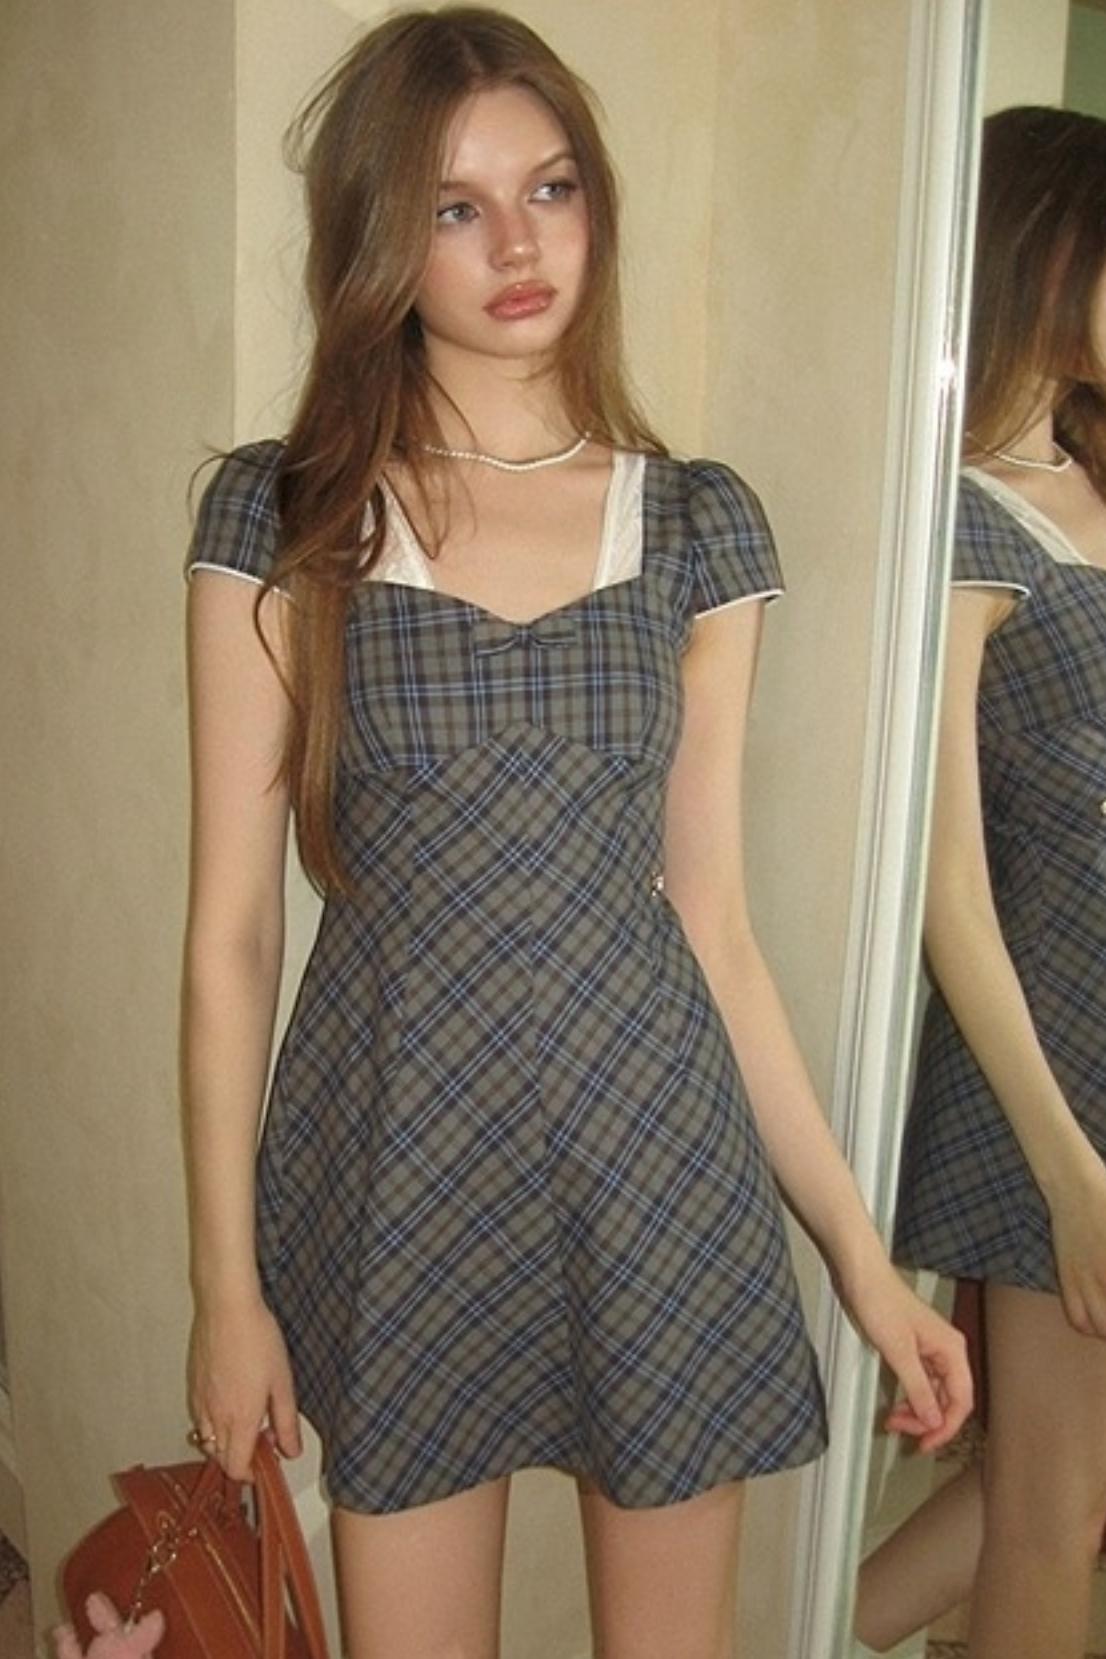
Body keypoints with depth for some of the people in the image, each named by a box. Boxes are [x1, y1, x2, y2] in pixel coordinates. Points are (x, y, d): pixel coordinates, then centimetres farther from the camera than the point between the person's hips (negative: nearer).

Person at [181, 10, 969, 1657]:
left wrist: (860, 1248, 4)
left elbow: (715, 926, 4)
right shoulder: (278, 516, -4)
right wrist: (227, 1283, -3)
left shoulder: (701, 524, 2)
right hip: (396, 1168, -1)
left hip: (659, 1162, 2)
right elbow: (232, 925, -3)